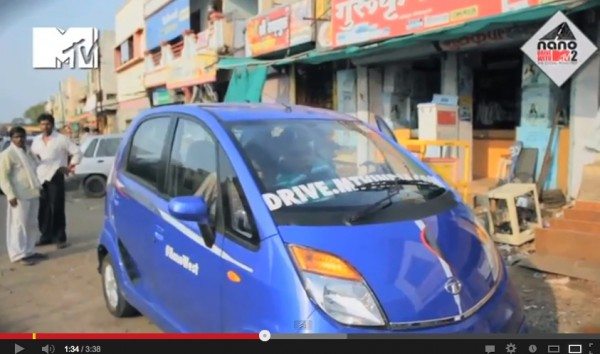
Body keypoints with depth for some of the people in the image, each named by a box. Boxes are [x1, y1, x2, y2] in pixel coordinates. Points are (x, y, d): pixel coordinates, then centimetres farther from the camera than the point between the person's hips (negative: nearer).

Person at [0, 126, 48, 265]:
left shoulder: (28, 152, 15)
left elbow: (37, 168, 29)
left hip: (33, 194, 8)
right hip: (19, 196, -8)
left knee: (31, 224, 13)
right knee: (19, 225, -3)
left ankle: (29, 251, 23)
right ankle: (19, 254, 2)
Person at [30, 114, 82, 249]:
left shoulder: (62, 139, -1)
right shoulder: (36, 140, 14)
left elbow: (77, 152, 0)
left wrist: (69, 167, -5)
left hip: (55, 177, -5)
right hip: (40, 178, 5)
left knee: (57, 209, -4)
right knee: (43, 209, 9)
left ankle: (60, 238, 4)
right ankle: (46, 236, 21)